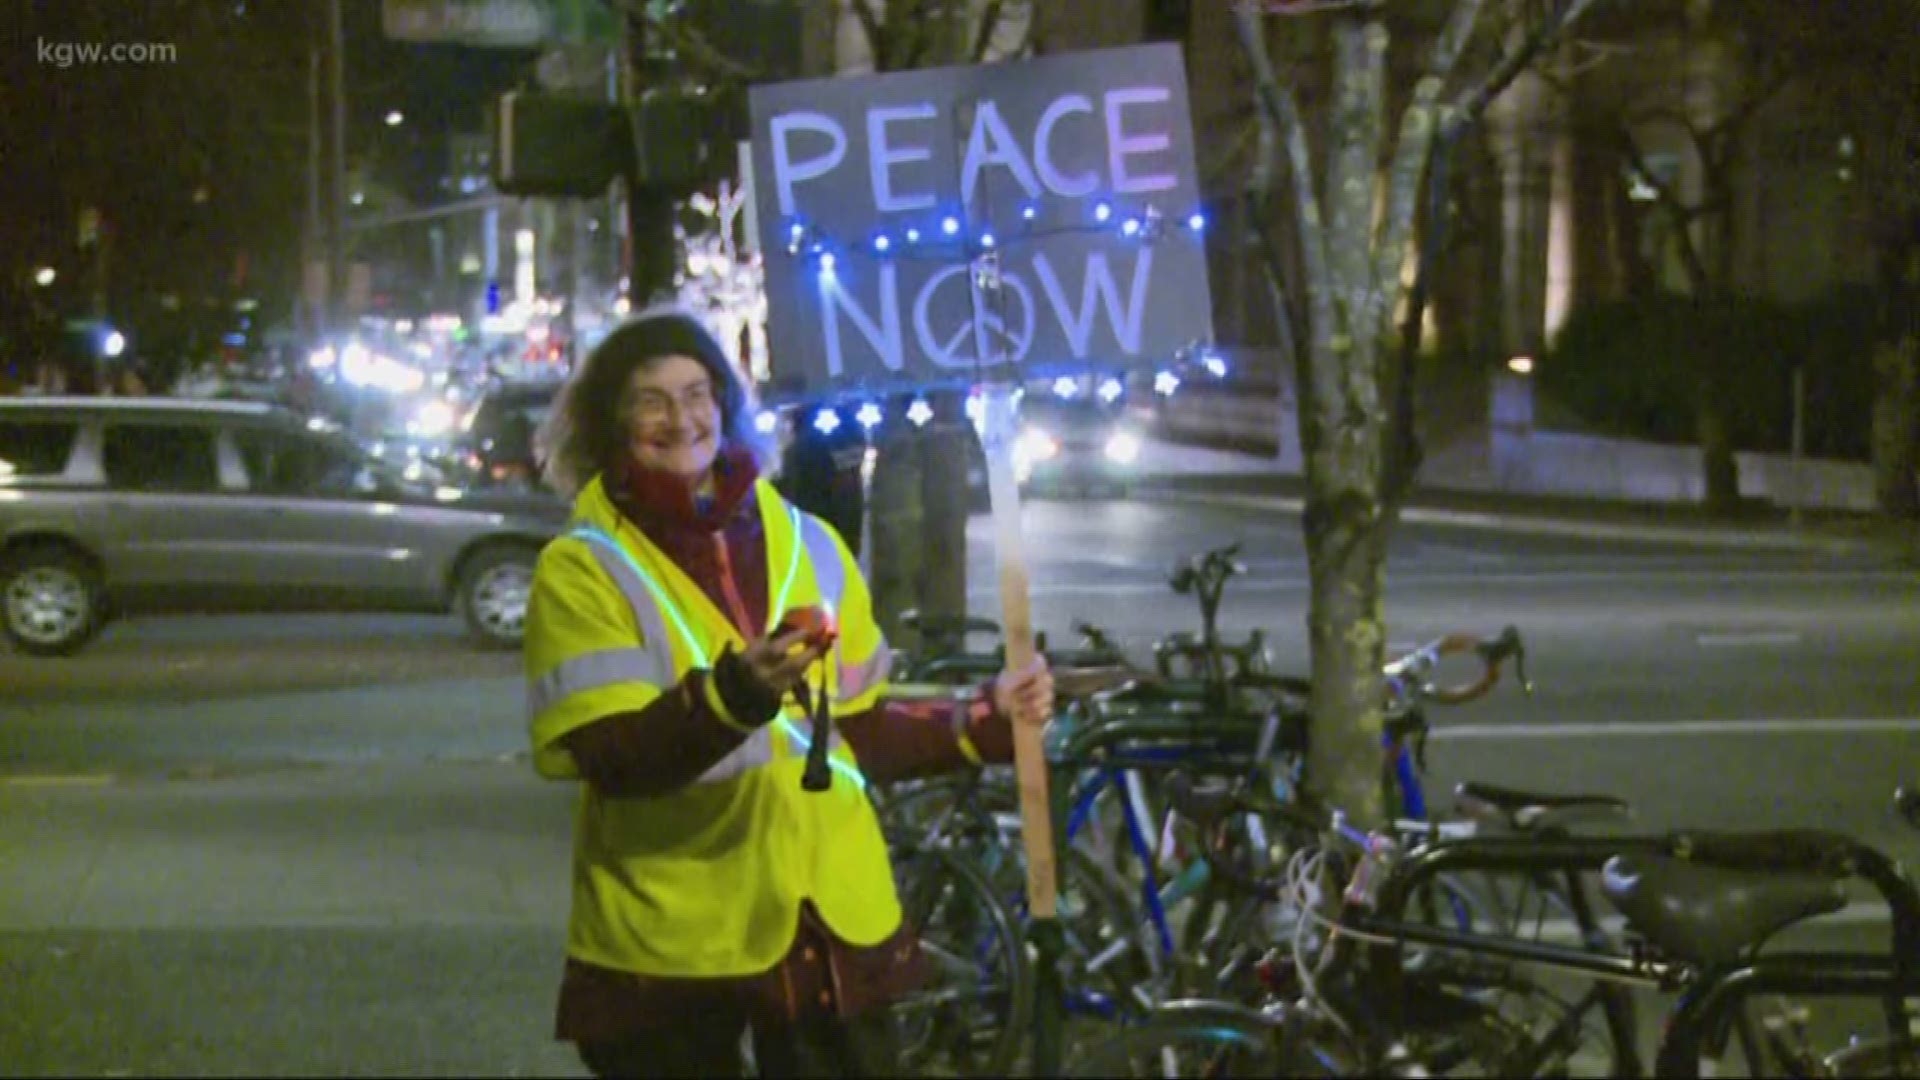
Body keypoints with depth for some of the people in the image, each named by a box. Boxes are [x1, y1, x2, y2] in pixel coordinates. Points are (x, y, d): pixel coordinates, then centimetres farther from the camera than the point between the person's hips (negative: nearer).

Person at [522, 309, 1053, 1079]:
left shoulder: (808, 545, 10)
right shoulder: (583, 569, -4)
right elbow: (610, 757, -17)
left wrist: (984, 722, 4)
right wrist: (729, 696, -32)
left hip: (832, 925, 4)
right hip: (668, 944, -4)